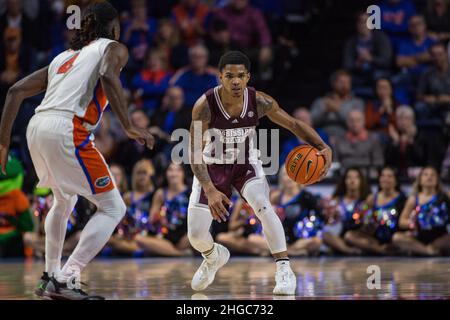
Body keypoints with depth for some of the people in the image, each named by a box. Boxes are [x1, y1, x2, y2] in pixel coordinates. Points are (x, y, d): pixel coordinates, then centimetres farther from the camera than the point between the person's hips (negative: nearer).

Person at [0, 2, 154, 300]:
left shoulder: (64, 56, 29)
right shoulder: (114, 48, 12)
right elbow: (108, 76, -13)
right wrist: (129, 126, -17)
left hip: (37, 127, 7)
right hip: (68, 131, -7)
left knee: (64, 201, 32)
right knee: (113, 208, 1)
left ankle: (50, 275, 32)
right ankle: (64, 282, -11)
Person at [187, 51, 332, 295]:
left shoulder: (259, 102, -21)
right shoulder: (204, 105, -29)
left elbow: (294, 124, -8)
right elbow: (194, 153, -27)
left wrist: (323, 148, -24)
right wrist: (210, 191, -39)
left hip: (246, 163, 0)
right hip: (212, 166, 0)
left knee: (263, 206, -29)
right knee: (195, 235, 0)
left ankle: (284, 270, -21)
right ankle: (214, 257, 37)